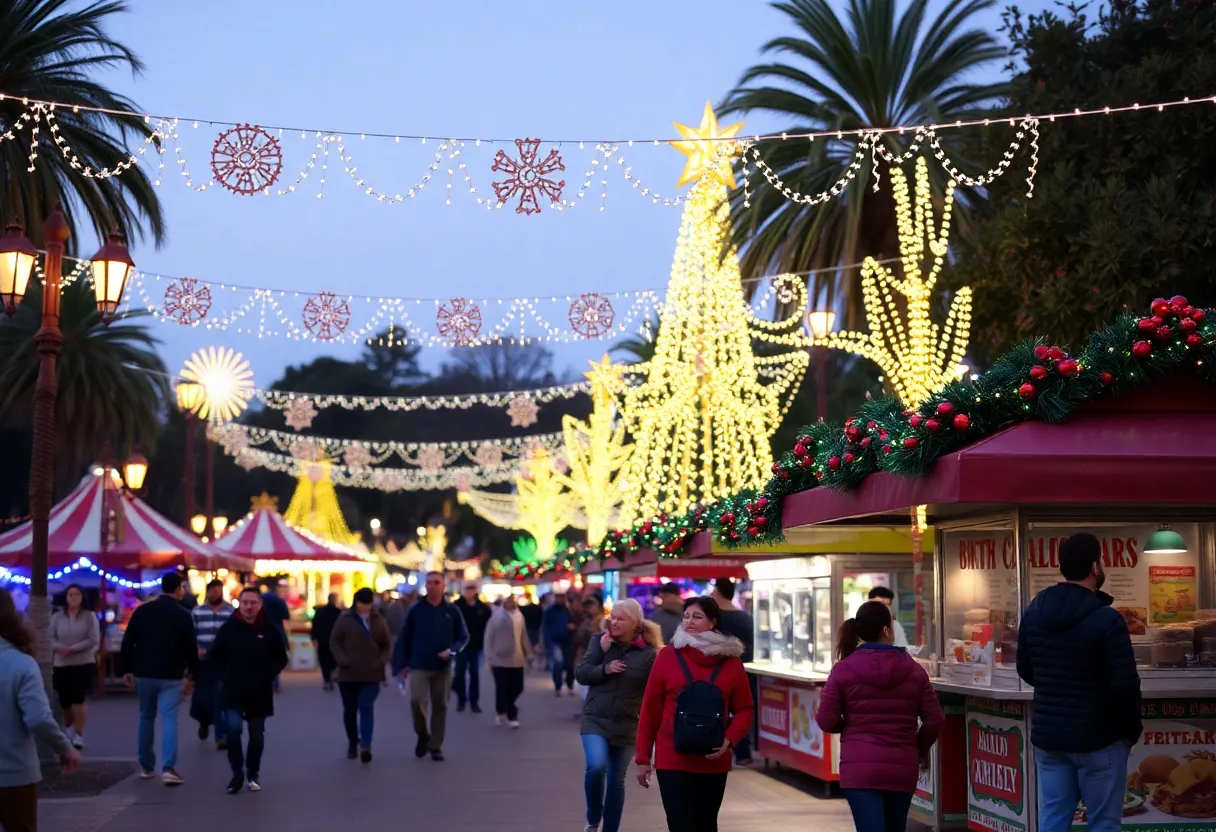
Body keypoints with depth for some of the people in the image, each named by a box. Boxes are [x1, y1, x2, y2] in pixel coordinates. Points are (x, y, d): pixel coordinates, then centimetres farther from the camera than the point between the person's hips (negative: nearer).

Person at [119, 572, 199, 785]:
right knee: (169, 720, -5)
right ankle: (168, 768, -17)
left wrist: (126, 669, 9)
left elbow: (127, 642, 2)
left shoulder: (142, 610, 3)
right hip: (171, 677, -3)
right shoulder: (183, 615, -6)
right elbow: (191, 649, -4)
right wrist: (193, 676, 5)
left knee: (146, 718, 17)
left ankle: (146, 766, 23)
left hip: (144, 674, 3)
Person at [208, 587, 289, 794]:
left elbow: (281, 659, 6)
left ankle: (253, 774, 26)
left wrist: (266, 676, -7)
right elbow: (215, 656, 8)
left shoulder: (269, 630, -3)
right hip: (232, 691, -1)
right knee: (233, 729, -16)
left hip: (259, 693, 1)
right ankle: (237, 773, -2)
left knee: (257, 735, 9)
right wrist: (226, 675, -3)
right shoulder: (228, 628, -2)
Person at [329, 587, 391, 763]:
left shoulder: (379, 619, 4)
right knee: (349, 710, 10)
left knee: (367, 708, -11)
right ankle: (352, 742, 28)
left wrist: (382, 661, -7)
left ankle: (365, 746, -19)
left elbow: (387, 644, 9)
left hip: (371, 674, 0)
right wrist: (343, 661, -15)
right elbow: (334, 642, -2)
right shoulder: (345, 618, -2)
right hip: (348, 674, 0)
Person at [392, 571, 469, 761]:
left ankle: (436, 746, 17)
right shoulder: (415, 610, -2)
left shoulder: (452, 611, 0)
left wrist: (452, 650, -13)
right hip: (419, 667, -1)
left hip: (443, 668, 1)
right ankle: (422, 735, 11)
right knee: (417, 701, -15)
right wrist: (402, 665, 0)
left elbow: (463, 637, 6)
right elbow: (404, 639, 3)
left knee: (440, 707, 6)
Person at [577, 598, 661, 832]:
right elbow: (580, 674, -3)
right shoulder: (599, 641, -1)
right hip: (595, 721, 0)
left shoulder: (649, 653, -7)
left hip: (627, 726, 0)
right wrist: (604, 669, -17)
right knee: (596, 767, -21)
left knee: (616, 781, 10)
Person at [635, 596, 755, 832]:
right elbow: (650, 709, 2)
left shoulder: (731, 660, 1)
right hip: (672, 759, -2)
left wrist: (729, 740, -14)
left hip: (714, 762, 2)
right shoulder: (668, 656, -1)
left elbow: (745, 709, 5)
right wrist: (643, 757, 2)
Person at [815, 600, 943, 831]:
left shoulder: (843, 669, -5)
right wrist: (921, 748, 19)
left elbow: (826, 721, -5)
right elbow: (934, 720, 0)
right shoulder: (913, 669, 0)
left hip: (859, 768, -3)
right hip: (902, 768, 3)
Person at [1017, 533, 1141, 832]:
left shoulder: (1033, 613, 3)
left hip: (1047, 736, 6)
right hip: (1098, 739, -5)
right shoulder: (1106, 619, -17)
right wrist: (1133, 729, -1)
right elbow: (1125, 684, -17)